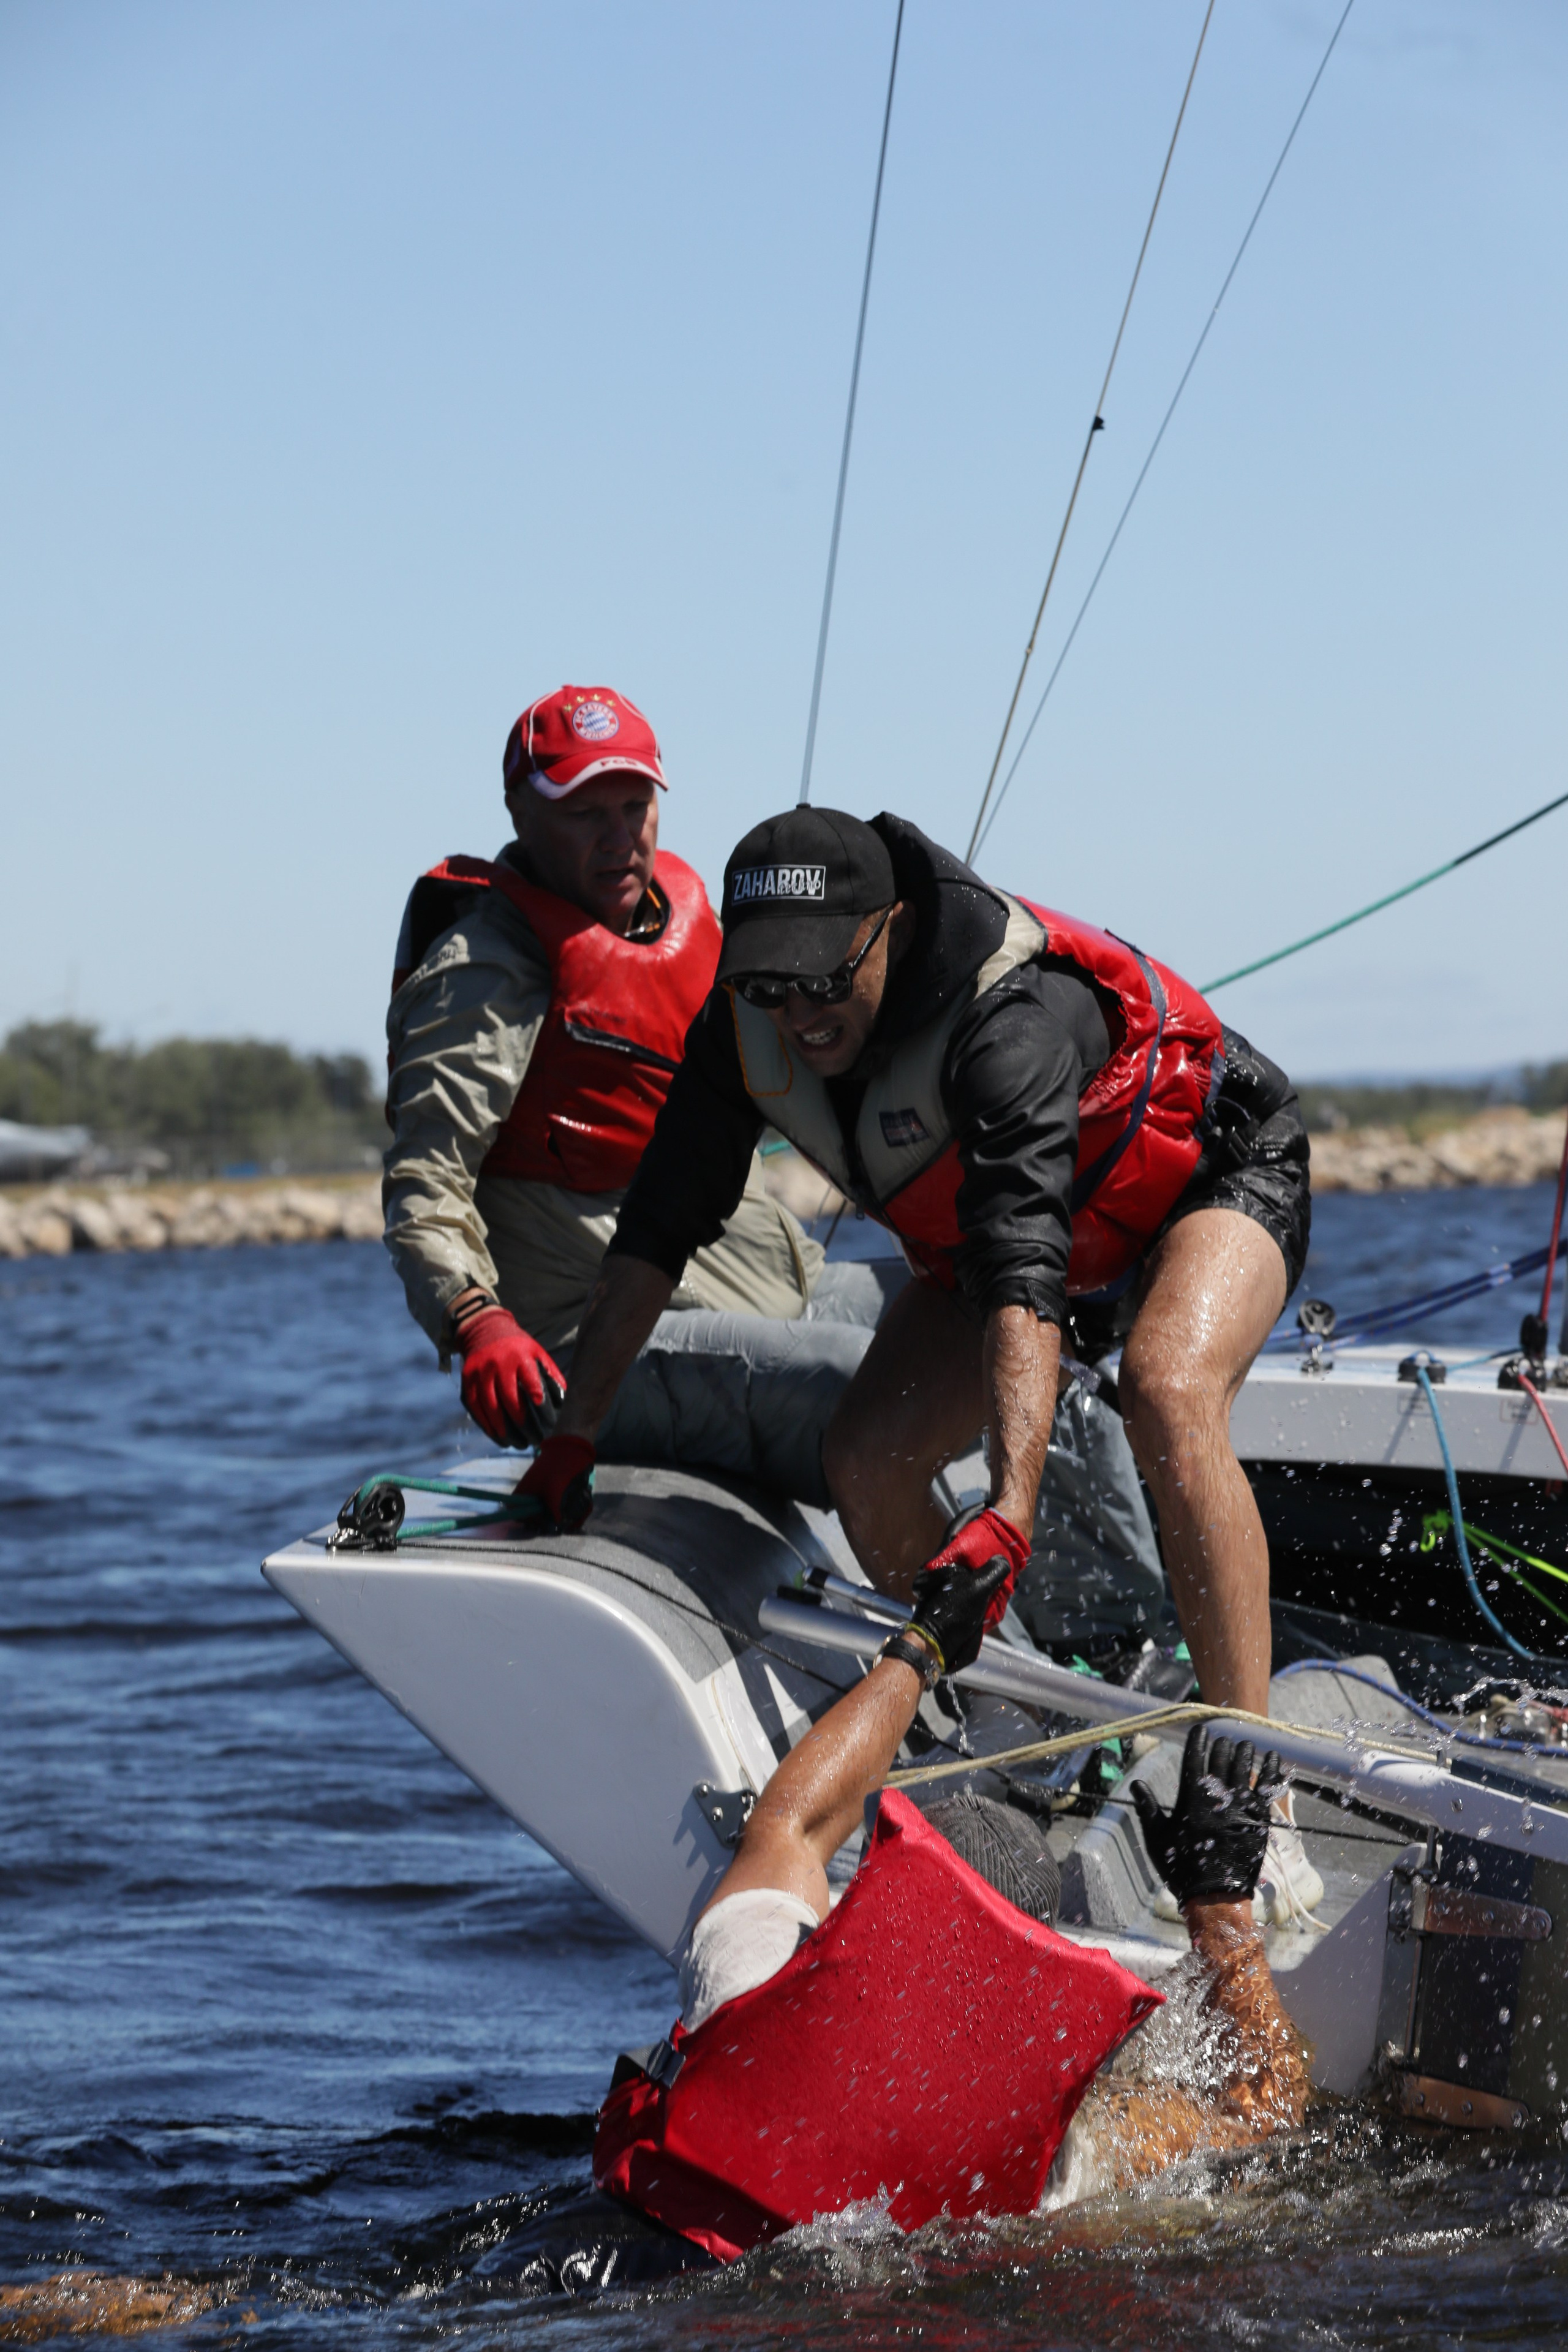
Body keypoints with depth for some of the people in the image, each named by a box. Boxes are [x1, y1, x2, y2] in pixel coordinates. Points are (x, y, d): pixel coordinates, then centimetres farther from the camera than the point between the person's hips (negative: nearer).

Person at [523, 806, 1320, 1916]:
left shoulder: (1011, 1021, -40)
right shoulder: (744, 1028, -20)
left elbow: (1024, 1278, -52)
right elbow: (657, 1231, -8)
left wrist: (1010, 1511, -63)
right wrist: (568, 1448, -10)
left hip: (1218, 1175, -7)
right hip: (997, 1229, 7)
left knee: (1168, 1390, -37)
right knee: (868, 1459, -14)